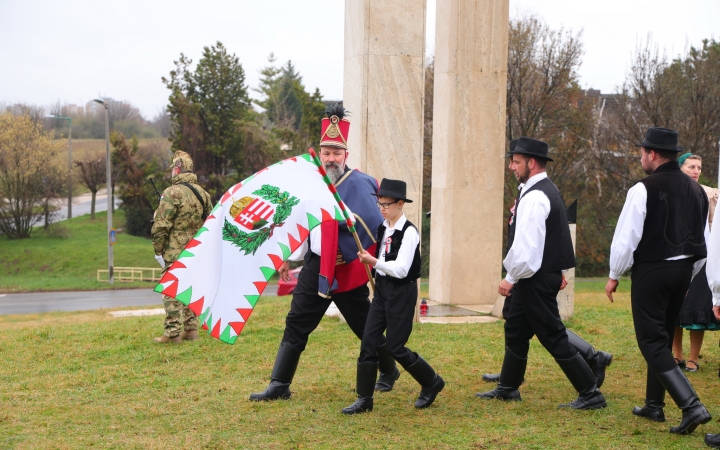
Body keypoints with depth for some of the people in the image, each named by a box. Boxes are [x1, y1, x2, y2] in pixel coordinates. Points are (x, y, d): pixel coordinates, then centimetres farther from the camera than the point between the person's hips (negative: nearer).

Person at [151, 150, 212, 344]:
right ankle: (190, 328, 17)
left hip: (175, 252, -7)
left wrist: (158, 250, -7)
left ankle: (172, 333, -4)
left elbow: (161, 225, -16)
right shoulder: (203, 193, 8)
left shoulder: (172, 193, -14)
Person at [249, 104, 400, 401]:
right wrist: (290, 259, 18)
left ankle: (389, 371, 32)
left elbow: (373, 227, -20)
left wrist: (348, 256, -20)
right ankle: (279, 385, 6)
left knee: (365, 325, 8)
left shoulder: (358, 184, -12)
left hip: (346, 271, -5)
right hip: (314, 268, 5)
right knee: (296, 324, 2)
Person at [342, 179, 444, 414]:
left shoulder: (409, 232, -15)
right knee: (368, 342, 0)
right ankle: (364, 399, 7)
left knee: (395, 347, -2)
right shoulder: (382, 228, 7)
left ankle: (432, 382, 21)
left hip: (402, 292, -7)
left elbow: (401, 269, -22)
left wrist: (373, 261, -26)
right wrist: (367, 258, 7)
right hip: (382, 289, 7)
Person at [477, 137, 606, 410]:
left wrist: (511, 278, -14)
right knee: (515, 330, 19)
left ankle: (590, 394, 0)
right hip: (547, 273, 11)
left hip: (536, 279, -11)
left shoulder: (535, 198, -21)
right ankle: (508, 388, 31)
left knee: (554, 337, -5)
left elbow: (526, 246, -25)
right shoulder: (547, 190, 12)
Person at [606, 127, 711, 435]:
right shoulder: (696, 190, 7)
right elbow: (702, 240, 14)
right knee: (664, 338, 19)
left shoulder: (643, 190, -14)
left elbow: (626, 237, -13)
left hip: (651, 271, -7)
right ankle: (654, 405, 27)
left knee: (652, 342, -4)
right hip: (683, 270, 7)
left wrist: (614, 276, 0)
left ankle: (691, 405, -16)